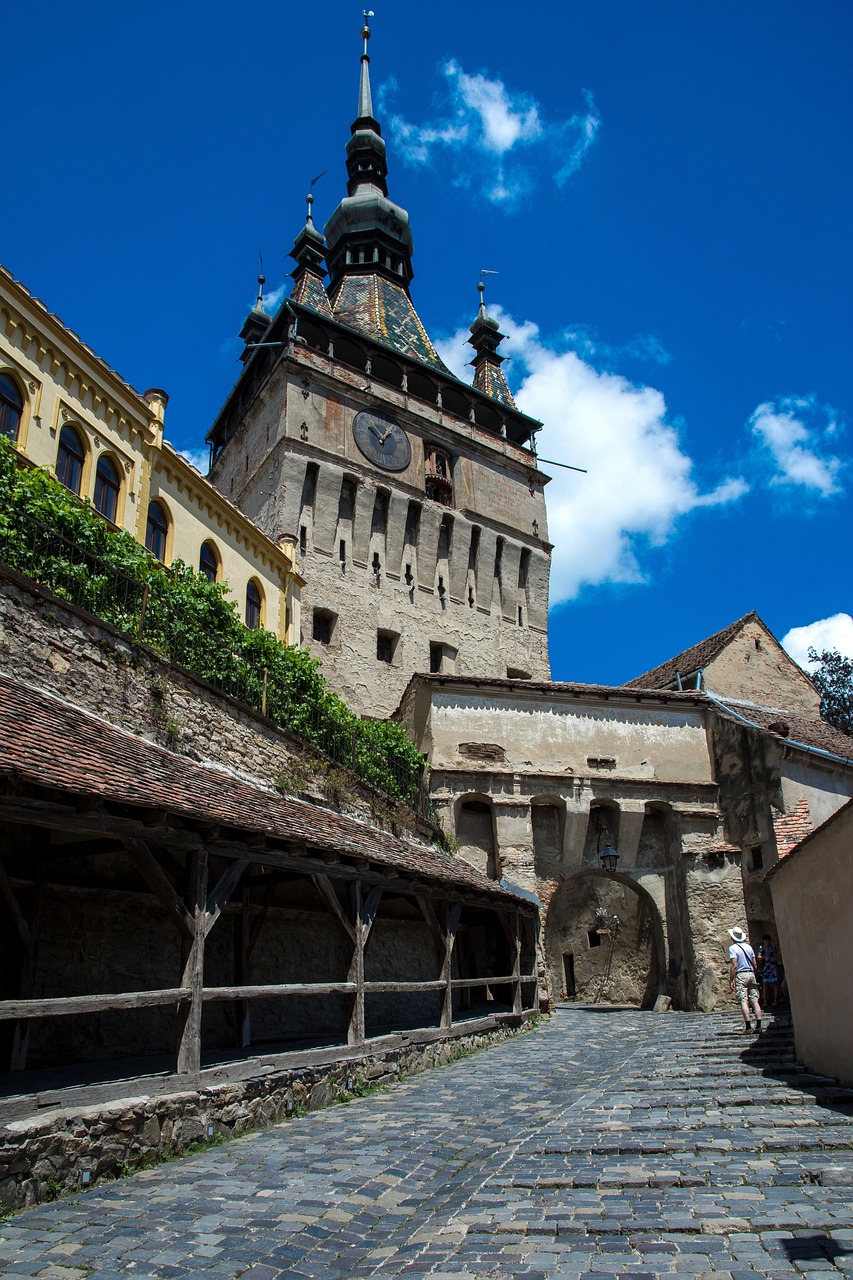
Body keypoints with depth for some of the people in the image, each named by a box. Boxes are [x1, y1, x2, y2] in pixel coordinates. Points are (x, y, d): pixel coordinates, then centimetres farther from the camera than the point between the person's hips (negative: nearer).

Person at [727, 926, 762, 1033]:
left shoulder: (733, 948, -6)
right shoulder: (748, 947, 12)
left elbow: (734, 966, -13)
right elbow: (754, 964, 14)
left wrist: (731, 981, -10)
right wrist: (755, 978, 23)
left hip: (740, 974, -6)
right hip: (751, 974, 6)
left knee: (743, 1001, -6)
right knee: (754, 1001, 6)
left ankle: (747, 1026, -11)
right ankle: (758, 1025, 4)